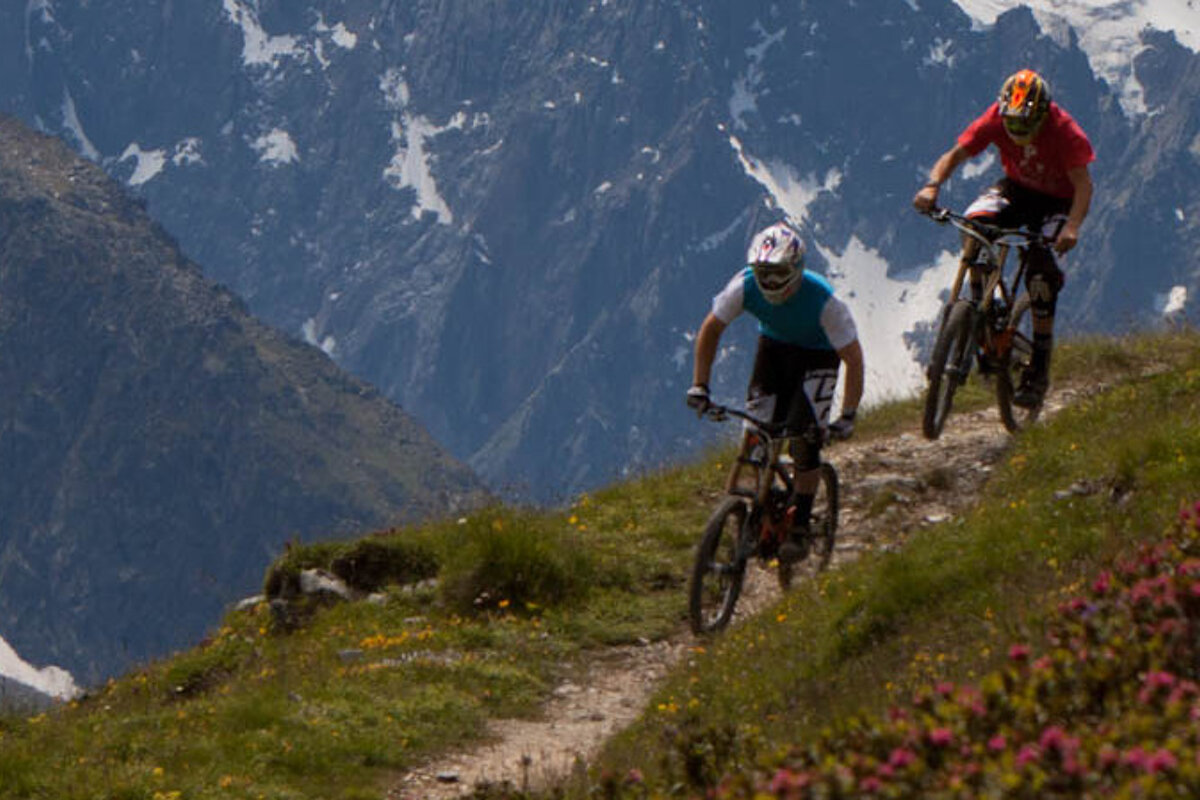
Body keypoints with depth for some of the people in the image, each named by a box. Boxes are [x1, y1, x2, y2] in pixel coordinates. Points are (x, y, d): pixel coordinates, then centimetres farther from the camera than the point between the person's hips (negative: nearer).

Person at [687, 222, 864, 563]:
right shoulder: (745, 285, -27)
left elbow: (853, 358, -30)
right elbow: (711, 329, -11)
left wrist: (847, 417, -35)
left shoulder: (823, 300, -36)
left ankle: (800, 527, -6)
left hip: (817, 356, -3)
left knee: (804, 438, -17)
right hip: (774, 347, 3)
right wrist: (699, 386, -15)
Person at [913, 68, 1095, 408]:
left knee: (1041, 271, -21)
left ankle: (1040, 367, -11)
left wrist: (1072, 226, -51)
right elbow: (956, 153, -22)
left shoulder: (1064, 130, -28)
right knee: (976, 221, -30)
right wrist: (932, 186, -42)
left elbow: (1083, 183, -33)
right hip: (1016, 189, 3)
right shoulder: (997, 118, -20)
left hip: (1056, 200, -3)